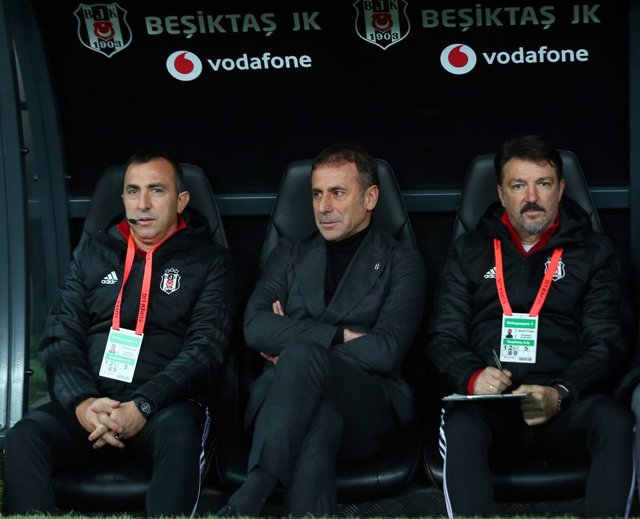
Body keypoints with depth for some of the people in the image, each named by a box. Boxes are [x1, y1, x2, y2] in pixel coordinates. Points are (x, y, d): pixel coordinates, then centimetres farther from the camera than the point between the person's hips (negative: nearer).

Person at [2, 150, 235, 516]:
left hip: (167, 404, -3)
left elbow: (206, 345, -2)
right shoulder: (93, 253, 19)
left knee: (179, 436, -39)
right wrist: (82, 401, -11)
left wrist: (142, 406, -18)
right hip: (90, 402, 3)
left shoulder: (210, 260, 9)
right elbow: (60, 336, 11)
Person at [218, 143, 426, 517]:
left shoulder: (401, 262, 12)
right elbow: (255, 328, 4)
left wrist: (293, 342, -2)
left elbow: (385, 352, -6)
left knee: (303, 353, -35)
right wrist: (341, 336, -6)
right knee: (319, 423, -38)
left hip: (367, 408, -2)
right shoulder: (291, 254, 22)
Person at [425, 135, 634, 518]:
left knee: (615, 421, -34)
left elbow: (606, 344, 5)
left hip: (566, 403, 0)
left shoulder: (594, 252, 13)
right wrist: (472, 377, -12)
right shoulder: (471, 251, 18)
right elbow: (444, 337, 12)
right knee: (462, 427, -36)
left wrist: (560, 393, -16)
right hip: (489, 400, 0)